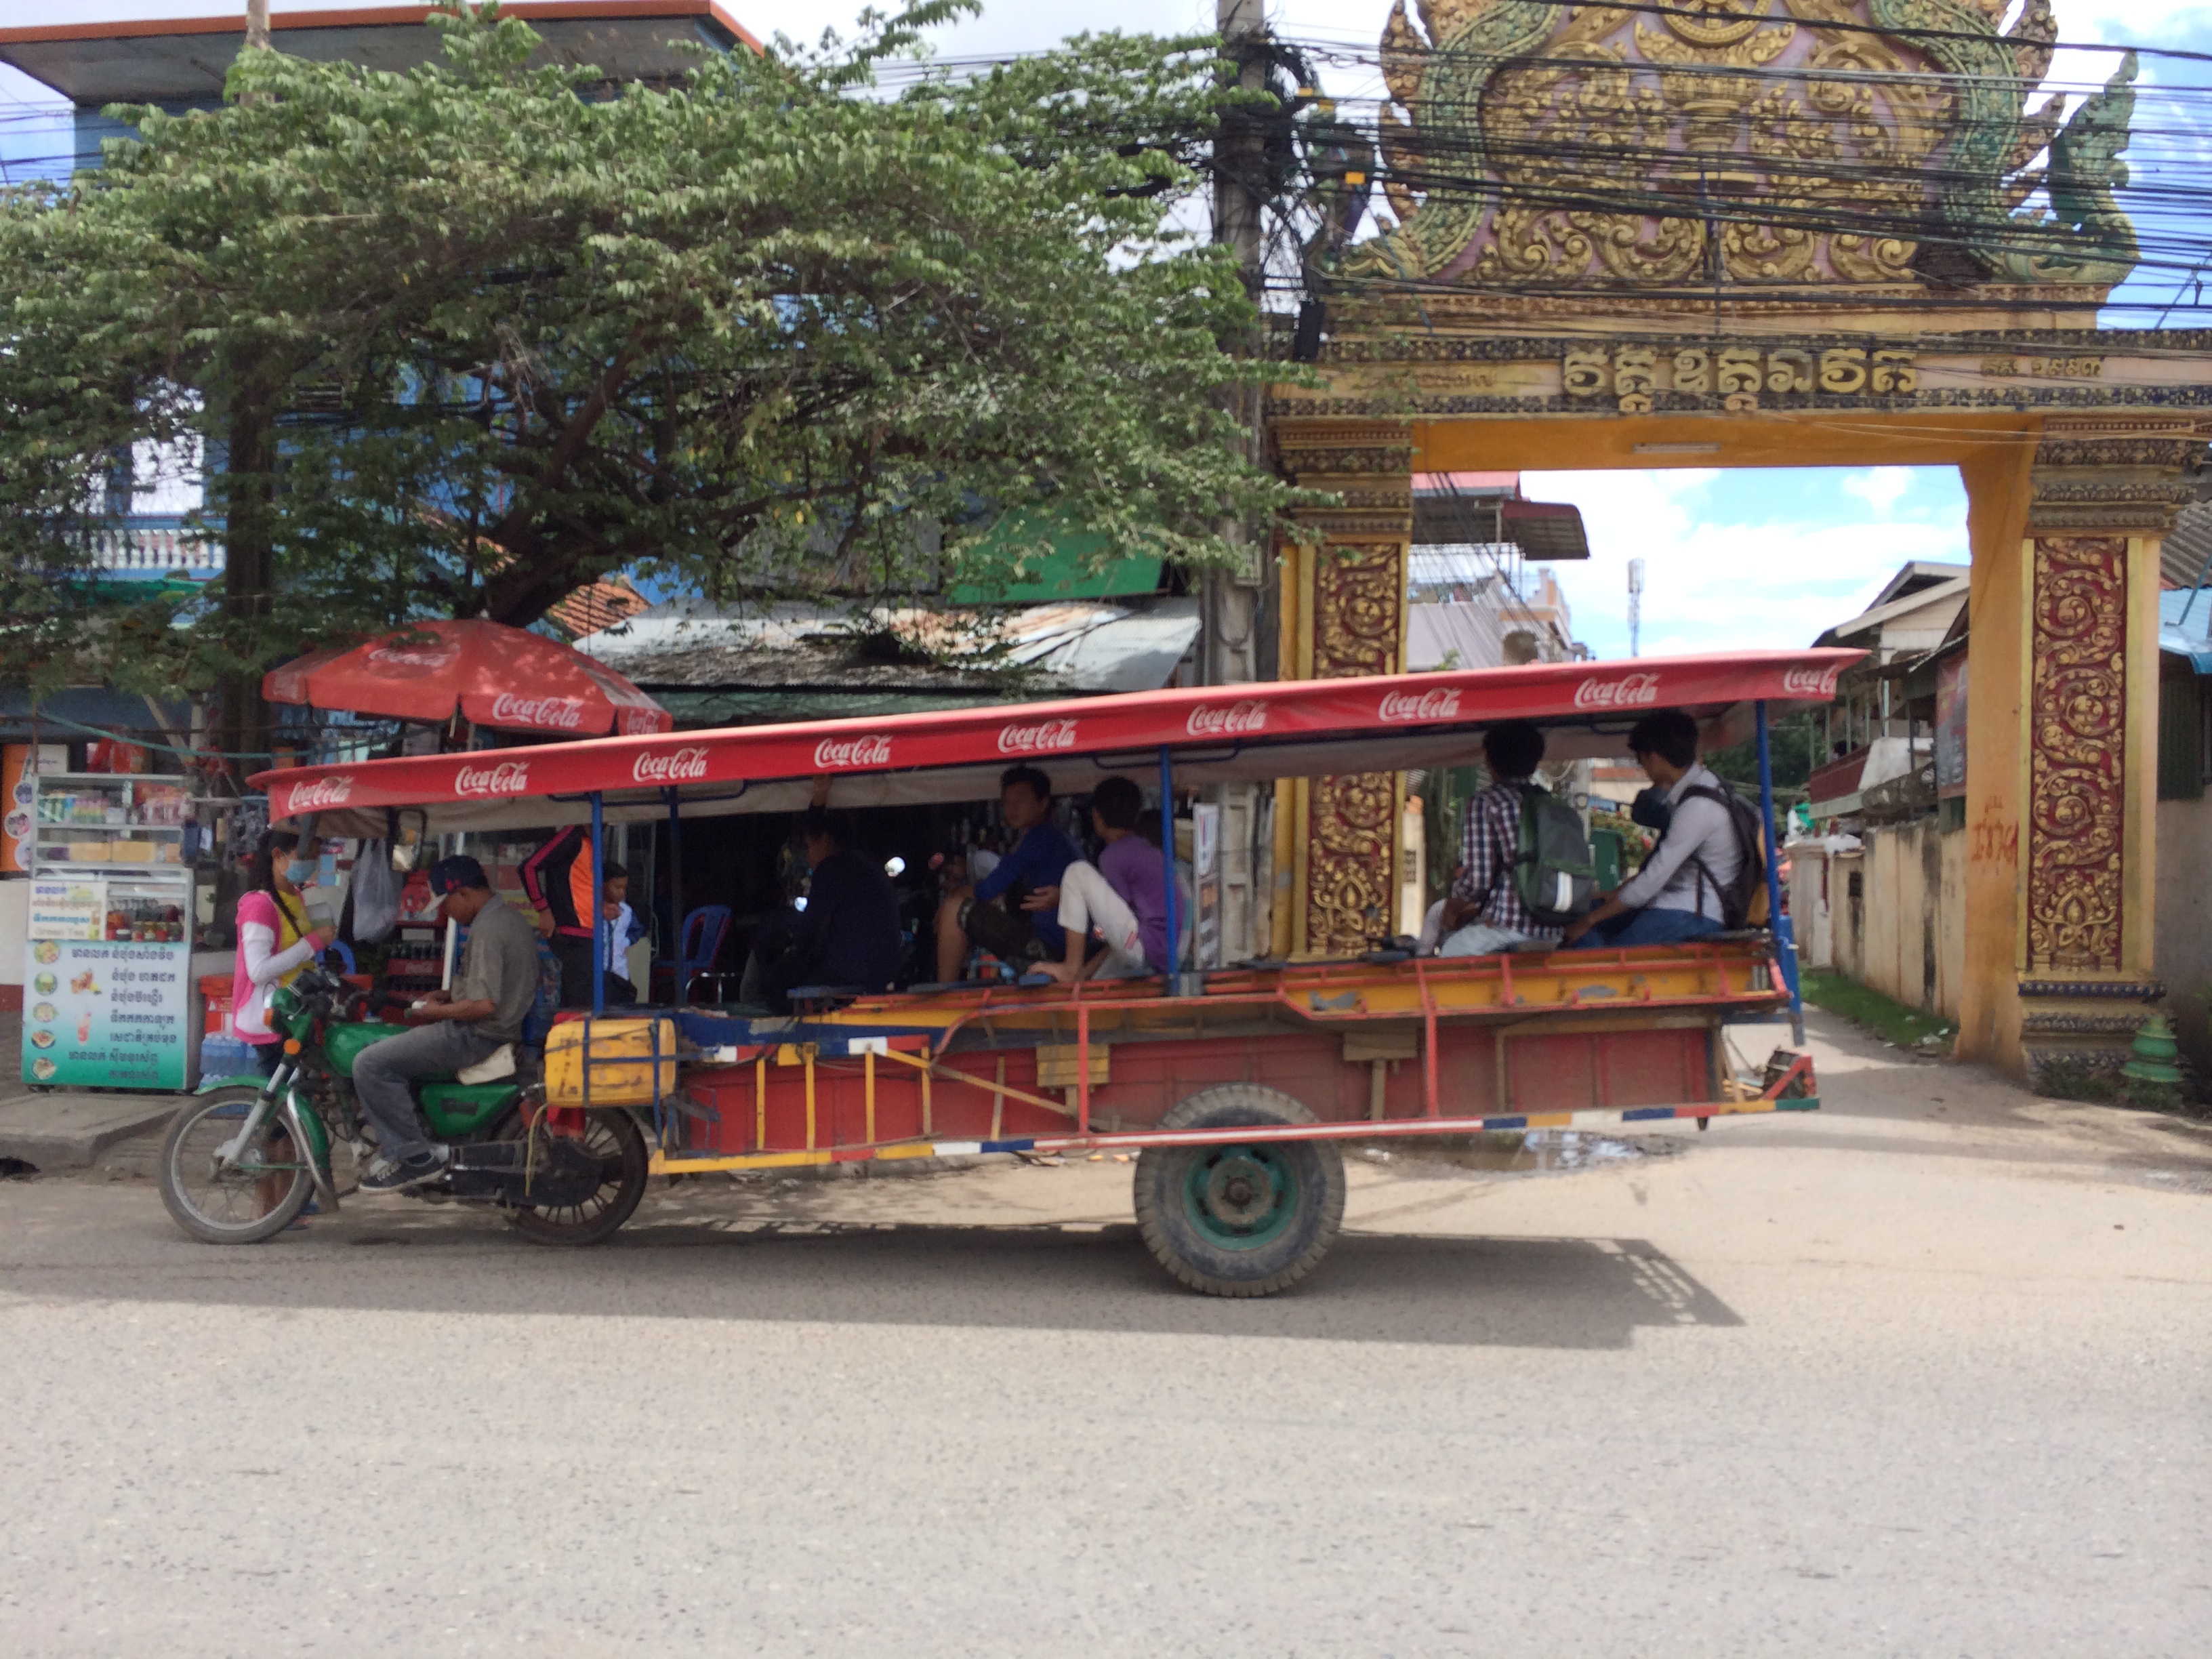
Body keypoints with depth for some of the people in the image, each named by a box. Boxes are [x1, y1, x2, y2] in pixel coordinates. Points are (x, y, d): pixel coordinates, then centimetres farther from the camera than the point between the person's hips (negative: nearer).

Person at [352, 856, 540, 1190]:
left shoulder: (486, 931, -20)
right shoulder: (510, 918, 12)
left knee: (370, 1064, -14)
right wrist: (448, 995, 14)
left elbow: (484, 1005, -26)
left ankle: (416, 1158, -11)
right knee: (384, 1048, 23)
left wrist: (437, 1012, -10)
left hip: (477, 1036, -11)